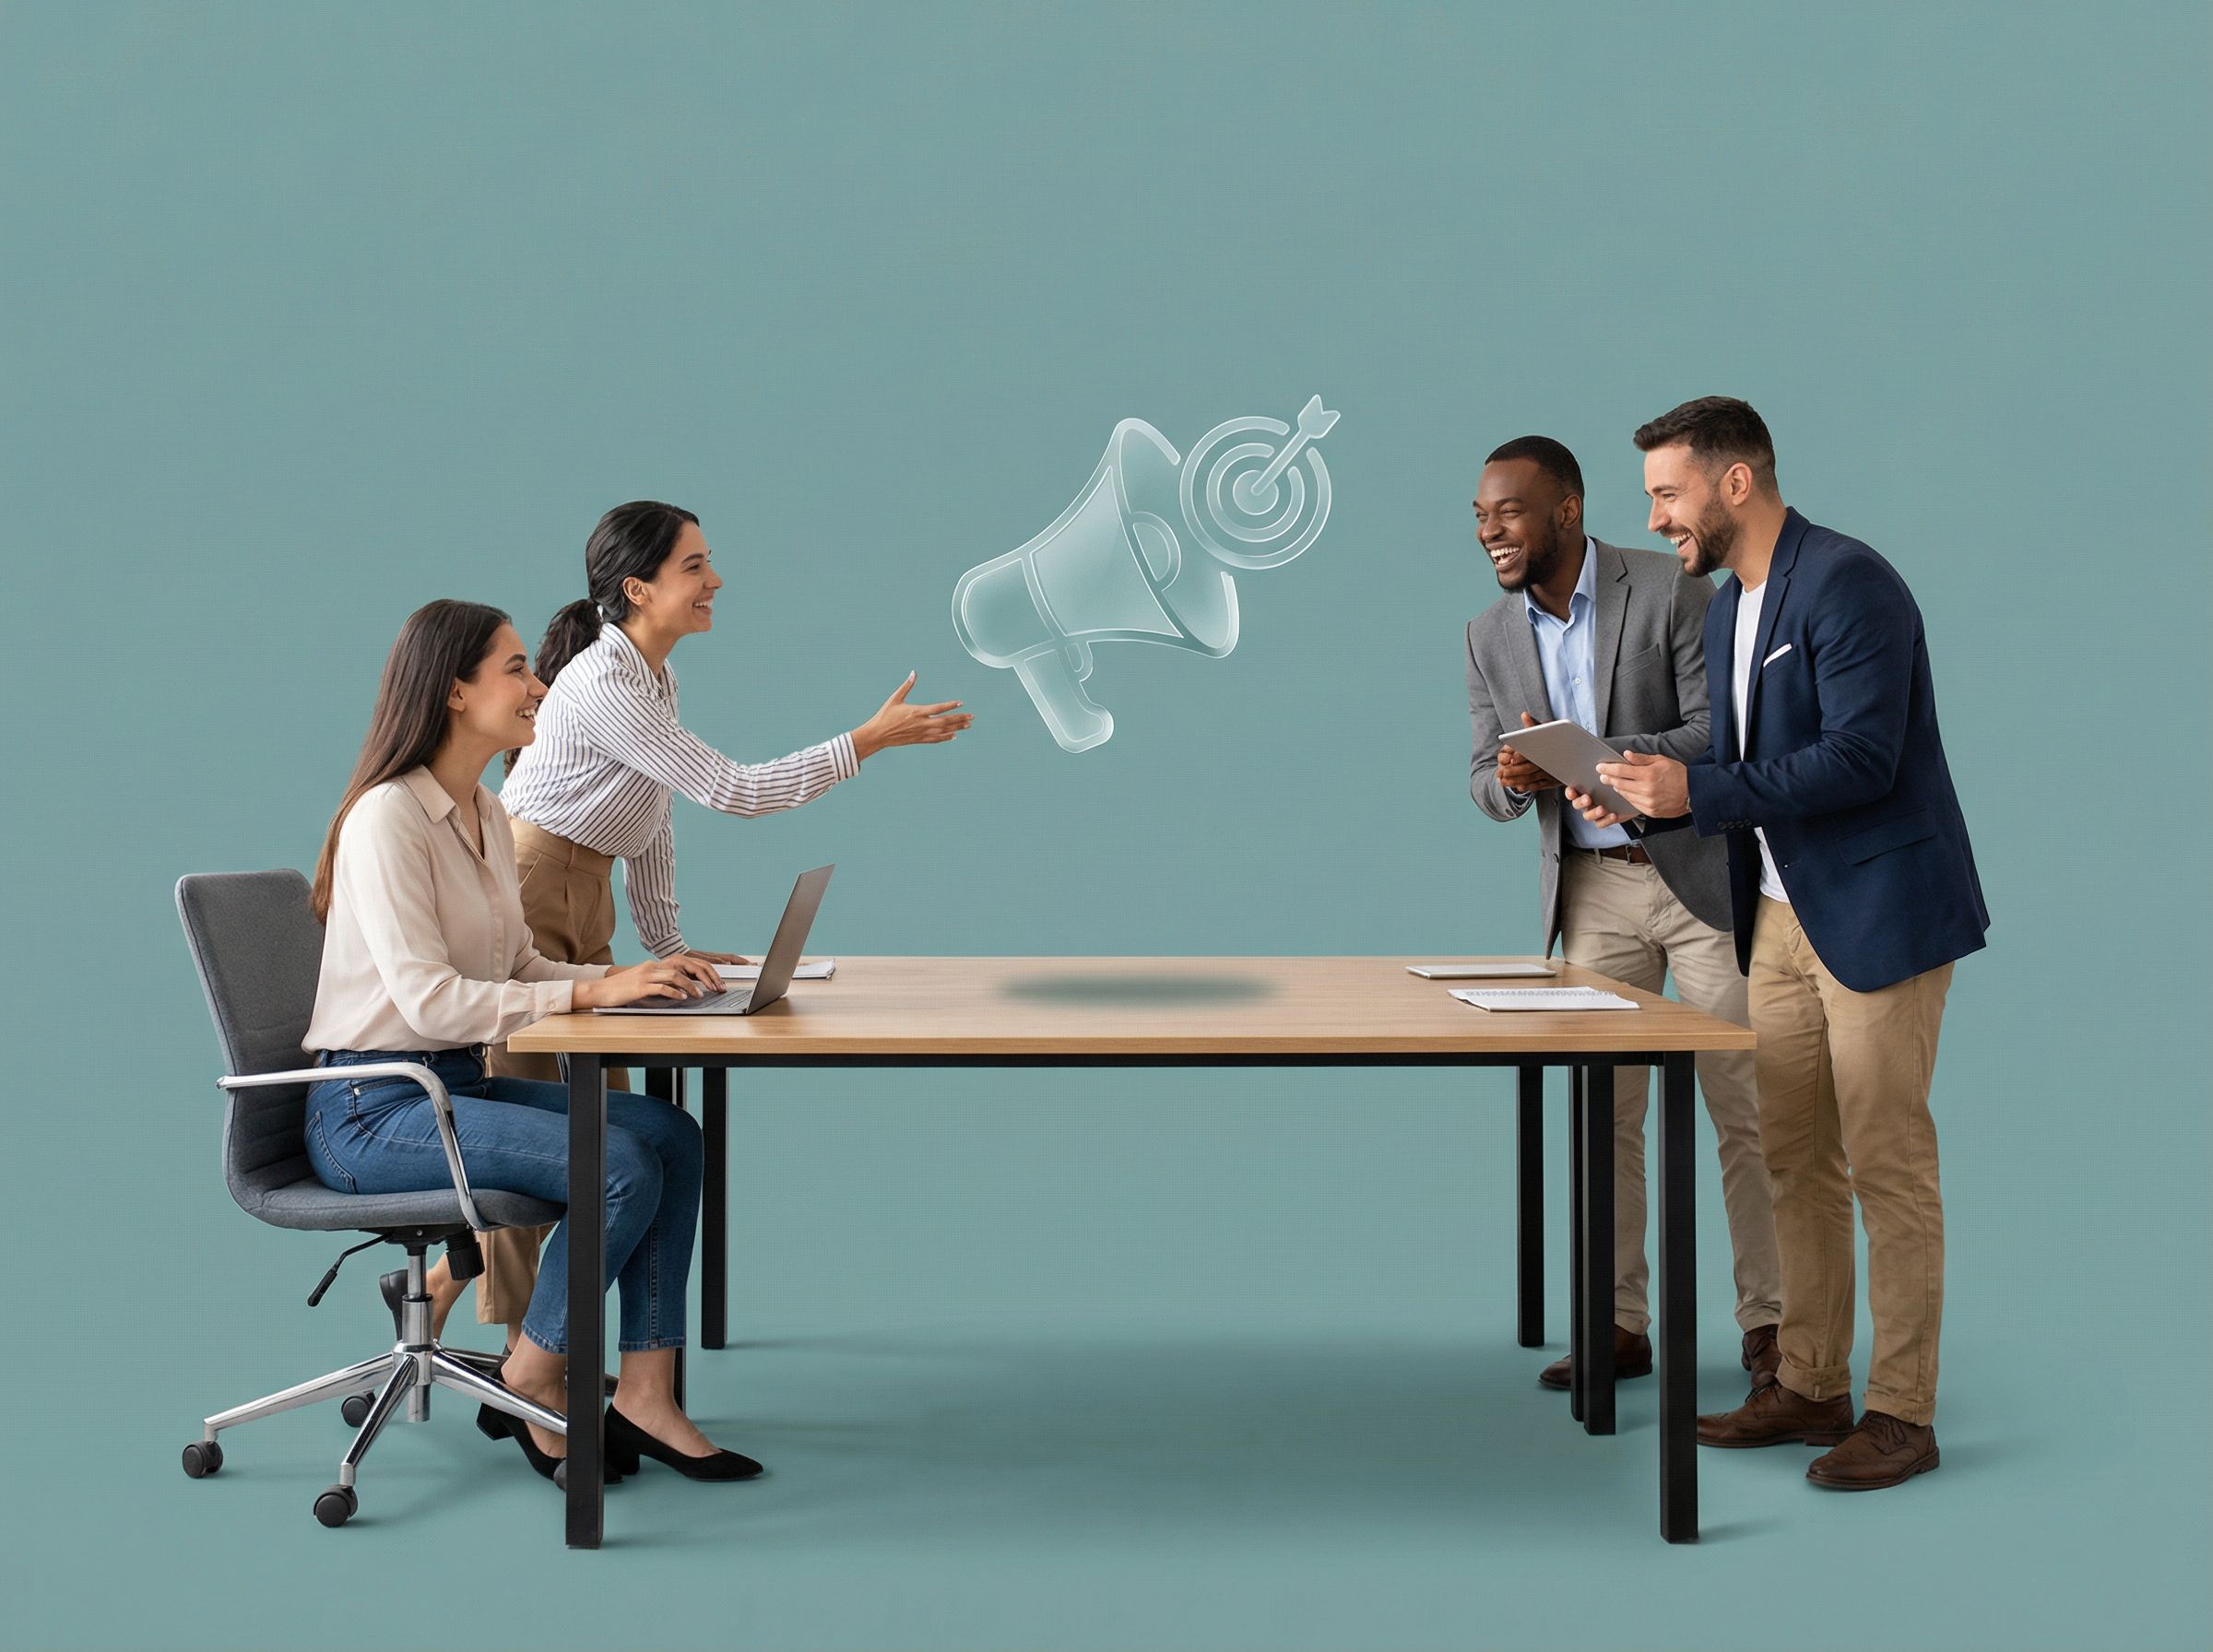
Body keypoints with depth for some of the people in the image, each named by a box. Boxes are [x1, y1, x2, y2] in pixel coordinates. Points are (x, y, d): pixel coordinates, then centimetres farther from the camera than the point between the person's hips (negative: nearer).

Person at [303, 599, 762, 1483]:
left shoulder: (486, 815, 12)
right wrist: (593, 991, -26)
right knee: (619, 1167, -24)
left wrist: (632, 977, -2)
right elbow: (427, 999, -24)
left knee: (671, 1134, -8)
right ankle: (529, 1392, -4)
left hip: (459, 1082, 9)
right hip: (371, 1107, -9)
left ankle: (645, 1396, -8)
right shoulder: (388, 818, -17)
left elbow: (517, 967, 15)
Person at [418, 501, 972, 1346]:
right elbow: (730, 789, -24)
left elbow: (654, 818, 16)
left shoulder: (656, 676, 8)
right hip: (520, 901, -9)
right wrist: (870, 739, -23)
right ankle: (518, 1357, 5)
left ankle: (451, 1278, 22)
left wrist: (666, 943, 14)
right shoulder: (604, 684, -23)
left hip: (585, 907, 9)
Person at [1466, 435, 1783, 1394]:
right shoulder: (1491, 638, 4)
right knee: (1603, 1114, 6)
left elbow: (1721, 732, -15)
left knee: (1744, 1110, 0)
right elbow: (1487, 785, 6)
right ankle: (1620, 1324, 14)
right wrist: (1514, 779, -19)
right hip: (1590, 890, 4)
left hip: (1701, 874, -4)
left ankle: (1767, 1321, 10)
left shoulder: (1671, 590, -11)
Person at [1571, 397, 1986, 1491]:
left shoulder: (1846, 583, -16)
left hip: (1877, 912, -9)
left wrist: (1699, 791, -24)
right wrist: (1645, 802, 2)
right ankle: (1810, 1389, 21)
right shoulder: (1727, 606, 13)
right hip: (1781, 915, 9)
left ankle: (1903, 1413, 4)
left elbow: (1860, 757, -24)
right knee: (1793, 1163, 12)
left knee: (1887, 1165, -3)